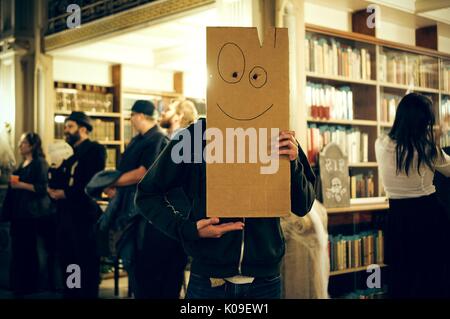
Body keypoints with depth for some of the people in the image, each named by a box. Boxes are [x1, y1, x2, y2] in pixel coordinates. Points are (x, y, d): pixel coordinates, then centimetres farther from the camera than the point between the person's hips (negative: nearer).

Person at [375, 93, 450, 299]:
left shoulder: (380, 145, -6)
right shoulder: (427, 148, -16)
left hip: (398, 216, 3)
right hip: (428, 215, -3)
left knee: (401, 278, 16)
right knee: (433, 276, 13)